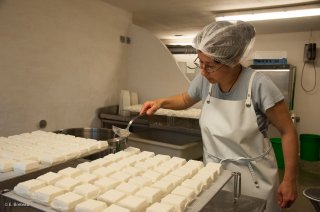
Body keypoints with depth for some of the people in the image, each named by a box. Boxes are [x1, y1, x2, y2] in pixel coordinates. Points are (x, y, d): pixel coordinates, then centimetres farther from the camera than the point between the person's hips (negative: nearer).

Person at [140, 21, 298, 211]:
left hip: (253, 176, -3)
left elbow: (288, 131, -12)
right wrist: (161, 102, -6)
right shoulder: (204, 81, -9)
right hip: (214, 172, 4)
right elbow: (185, 100, 13)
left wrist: (290, 180, -9)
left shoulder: (258, 85, -22)